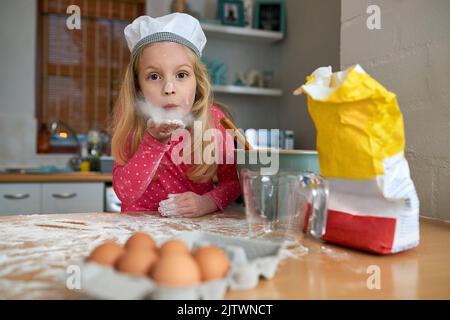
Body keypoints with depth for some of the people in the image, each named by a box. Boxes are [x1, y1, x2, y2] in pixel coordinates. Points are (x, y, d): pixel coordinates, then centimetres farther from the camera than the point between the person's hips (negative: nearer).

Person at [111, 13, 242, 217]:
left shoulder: (213, 118, -10)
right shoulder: (130, 119, -11)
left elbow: (233, 181, -3)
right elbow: (125, 193, -17)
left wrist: (207, 202, -22)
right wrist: (155, 140, -29)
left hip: (199, 224, 1)